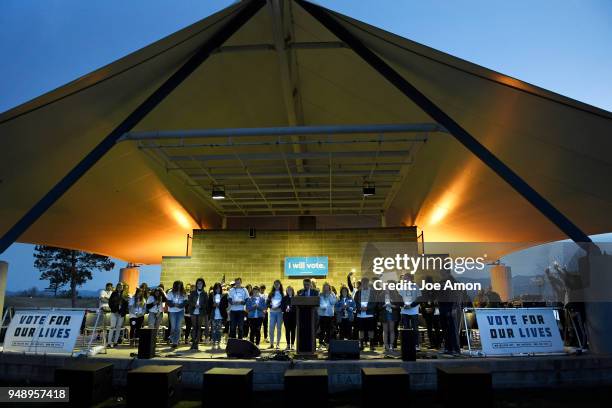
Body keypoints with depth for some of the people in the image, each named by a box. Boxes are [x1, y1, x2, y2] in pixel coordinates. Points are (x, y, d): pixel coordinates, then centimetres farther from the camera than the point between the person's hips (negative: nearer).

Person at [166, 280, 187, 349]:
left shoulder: (183, 294, 6)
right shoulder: (170, 293, -1)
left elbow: (185, 302, 1)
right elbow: (168, 302, -5)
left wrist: (180, 305, -16)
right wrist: (174, 305, -20)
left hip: (181, 311, 2)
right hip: (172, 311, -2)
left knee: (178, 327, -1)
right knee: (173, 327, -1)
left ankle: (176, 342, 6)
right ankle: (172, 341, 14)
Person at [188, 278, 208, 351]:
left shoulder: (205, 294, 6)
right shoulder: (193, 292, 8)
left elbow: (206, 303, 2)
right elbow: (189, 301, 3)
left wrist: (200, 306, -15)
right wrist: (194, 305, -14)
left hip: (201, 312, 0)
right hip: (193, 312, 0)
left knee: (199, 327, 0)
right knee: (194, 327, -1)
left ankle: (196, 343, 4)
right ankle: (193, 342, 3)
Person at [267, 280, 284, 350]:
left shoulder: (282, 294, 4)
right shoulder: (271, 294, 10)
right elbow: (267, 303, 7)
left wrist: (279, 307, -15)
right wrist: (271, 306, -9)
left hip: (279, 312, -1)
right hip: (272, 312, 2)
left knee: (279, 328, 2)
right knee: (271, 328, -1)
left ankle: (278, 344, 9)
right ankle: (271, 343, 7)